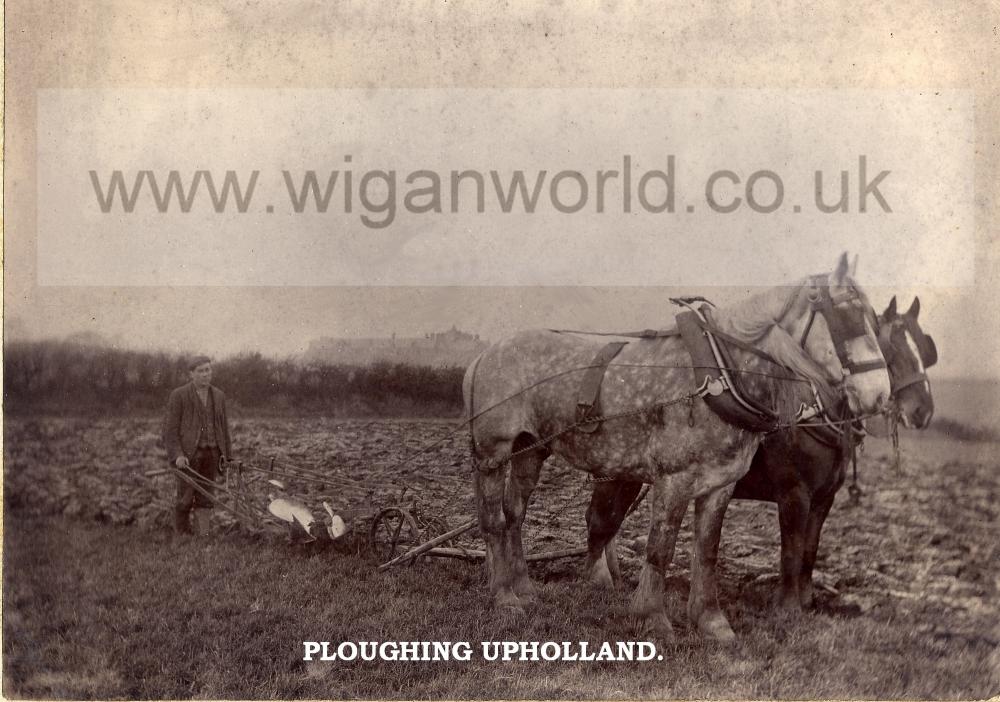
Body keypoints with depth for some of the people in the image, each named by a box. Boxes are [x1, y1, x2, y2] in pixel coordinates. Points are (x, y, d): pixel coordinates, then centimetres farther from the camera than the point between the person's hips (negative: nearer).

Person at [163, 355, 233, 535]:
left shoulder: (218, 396, 10)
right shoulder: (178, 395, -3)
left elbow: (224, 427, 15)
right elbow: (170, 428, -5)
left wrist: (227, 454, 9)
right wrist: (177, 455, -15)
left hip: (211, 453, 4)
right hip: (187, 454, -4)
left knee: (204, 498, 3)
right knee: (186, 498, -1)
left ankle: (204, 536, 3)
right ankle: (182, 535, 14)